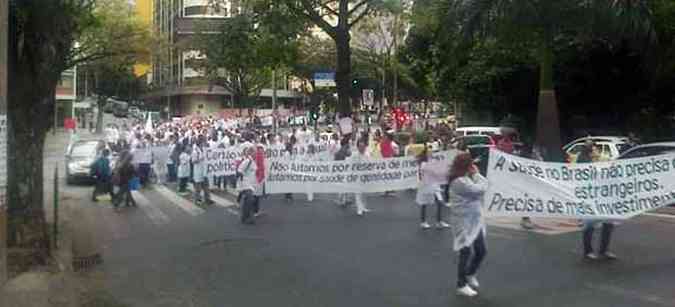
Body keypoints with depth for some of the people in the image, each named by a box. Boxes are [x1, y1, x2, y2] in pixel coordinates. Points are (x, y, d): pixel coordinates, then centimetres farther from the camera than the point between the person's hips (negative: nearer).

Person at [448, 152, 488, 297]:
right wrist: (476, 174, -10)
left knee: (481, 250, 15)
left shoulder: (465, 178, 11)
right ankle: (461, 285, 15)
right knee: (467, 252, 1)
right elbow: (481, 189, -22)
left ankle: (470, 274, 38)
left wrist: (474, 175, -1)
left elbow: (483, 186, 10)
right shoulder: (459, 182, -22)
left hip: (474, 221, 9)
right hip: (464, 222, -9)